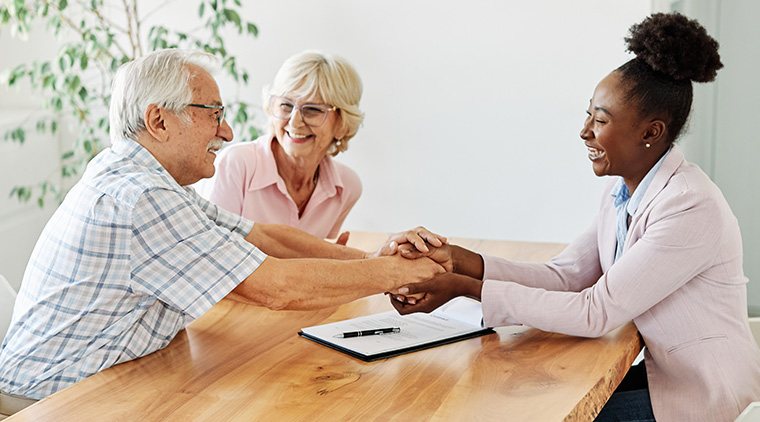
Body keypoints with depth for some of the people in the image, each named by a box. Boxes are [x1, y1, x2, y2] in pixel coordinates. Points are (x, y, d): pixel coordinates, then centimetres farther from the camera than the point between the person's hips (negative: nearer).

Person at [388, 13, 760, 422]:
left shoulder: (691, 209, -25)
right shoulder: (622, 191, 3)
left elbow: (596, 312, -26)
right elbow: (563, 276, -1)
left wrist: (466, 288, -27)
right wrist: (461, 261, -14)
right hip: (660, 372, 7)